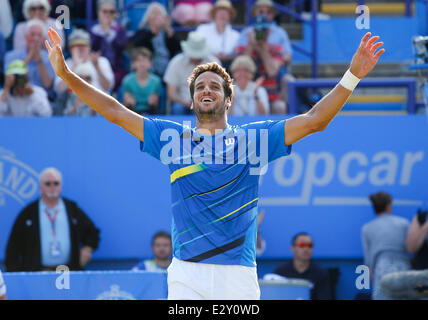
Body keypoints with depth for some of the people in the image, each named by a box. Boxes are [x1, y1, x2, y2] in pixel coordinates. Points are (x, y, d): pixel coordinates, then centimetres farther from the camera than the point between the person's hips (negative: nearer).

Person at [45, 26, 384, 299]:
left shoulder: (253, 138, 9)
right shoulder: (173, 138, 13)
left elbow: (313, 121, 4)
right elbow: (116, 112, 14)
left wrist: (352, 75, -5)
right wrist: (67, 74, 9)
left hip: (238, 275, 0)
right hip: (186, 275, 0)